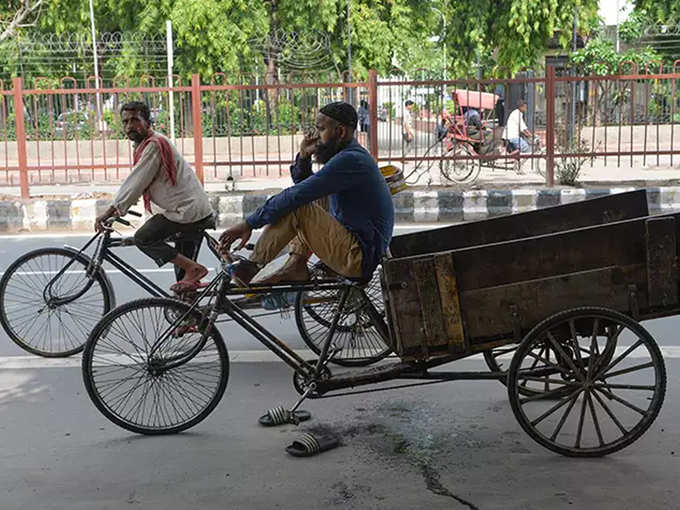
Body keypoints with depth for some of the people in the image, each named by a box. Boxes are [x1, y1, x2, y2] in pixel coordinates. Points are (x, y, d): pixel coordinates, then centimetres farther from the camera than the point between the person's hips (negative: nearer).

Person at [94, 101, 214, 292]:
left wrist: (110, 211, -13)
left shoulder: (153, 144, -14)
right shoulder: (143, 145, 18)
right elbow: (136, 183, 24)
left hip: (186, 210, -10)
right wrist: (118, 208, 19)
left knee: (143, 238, -6)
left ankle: (193, 269, -9)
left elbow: (136, 182, -17)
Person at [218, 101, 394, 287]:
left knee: (296, 208, -20)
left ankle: (252, 266, -8)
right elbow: (304, 184, 18)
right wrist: (304, 156, -1)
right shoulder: (352, 156, 14)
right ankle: (295, 267, 5)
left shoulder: (349, 160, -19)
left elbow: (297, 195, -23)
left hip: (359, 259, -11)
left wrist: (249, 223, -20)